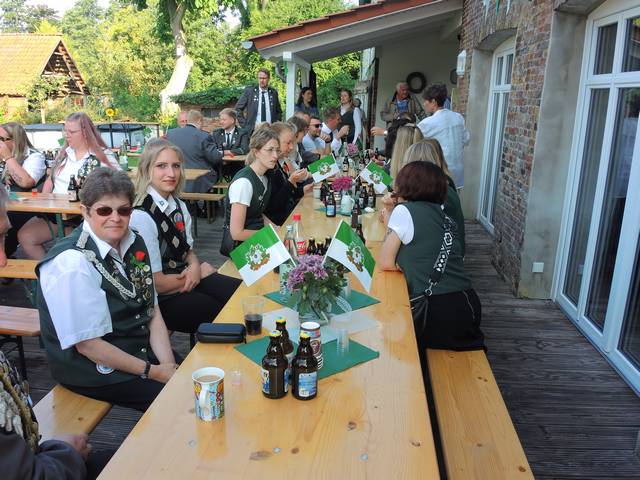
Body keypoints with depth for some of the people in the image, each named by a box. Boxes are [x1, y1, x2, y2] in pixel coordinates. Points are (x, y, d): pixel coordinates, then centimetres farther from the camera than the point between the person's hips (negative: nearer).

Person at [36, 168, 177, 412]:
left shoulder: (134, 243, 0)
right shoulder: (71, 264, -22)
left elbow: (152, 311, 2)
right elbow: (88, 344, -20)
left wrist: (169, 365, -10)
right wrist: (154, 372, -16)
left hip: (143, 351, 7)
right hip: (95, 370, -7)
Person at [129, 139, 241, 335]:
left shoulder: (179, 206, 4)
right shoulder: (141, 217, -20)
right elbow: (156, 282, -18)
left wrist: (195, 267, -8)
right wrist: (201, 272, -7)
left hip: (185, 277, 7)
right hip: (162, 300, -7)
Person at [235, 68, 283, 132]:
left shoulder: (273, 92, 9)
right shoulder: (249, 91, 2)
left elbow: (279, 111, 21)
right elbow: (238, 108, 4)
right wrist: (244, 124, -3)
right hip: (253, 129, -2)